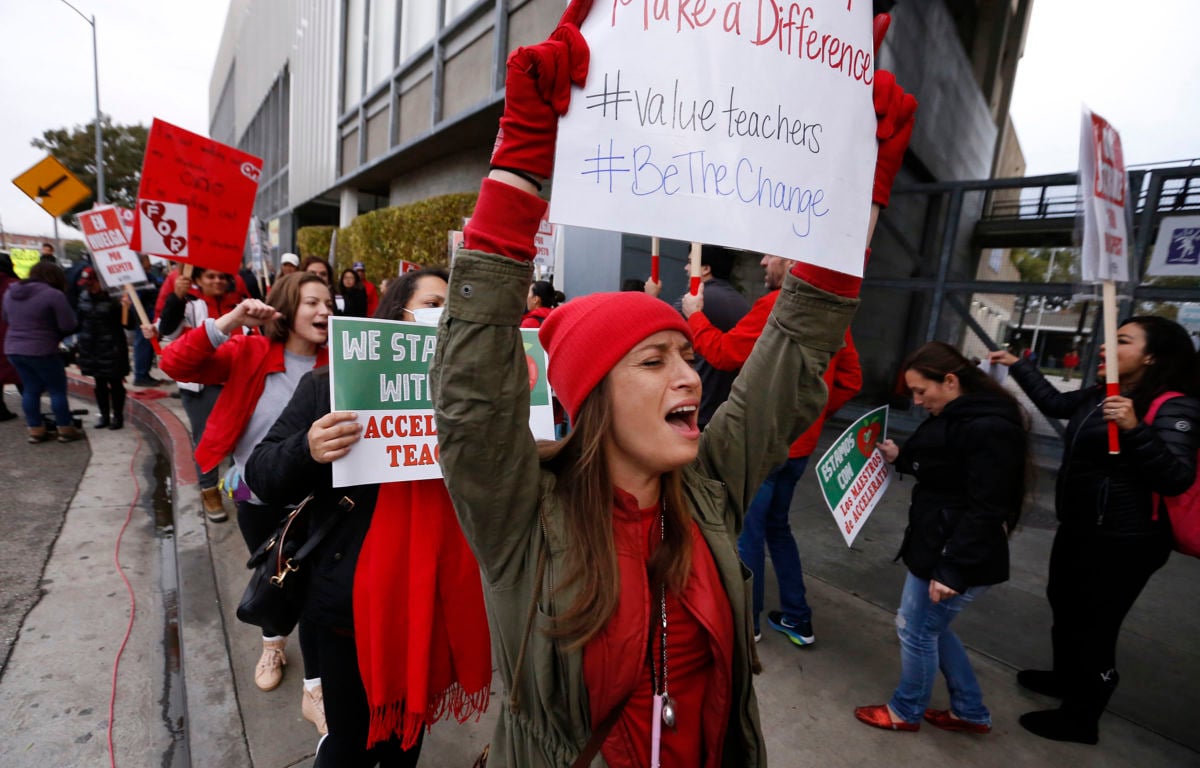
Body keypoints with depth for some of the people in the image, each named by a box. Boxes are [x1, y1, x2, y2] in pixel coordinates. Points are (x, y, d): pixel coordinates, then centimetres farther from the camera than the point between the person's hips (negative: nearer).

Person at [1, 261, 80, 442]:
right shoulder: (54, 294, -15)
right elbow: (68, 326, -15)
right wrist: (53, 331, 6)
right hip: (42, 351, -7)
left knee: (30, 390, 15)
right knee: (58, 390, 5)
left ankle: (36, 431, 20)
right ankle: (66, 430, 11)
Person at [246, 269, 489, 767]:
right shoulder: (329, 385, -5)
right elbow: (262, 478, -6)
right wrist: (307, 450, -28)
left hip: (431, 600, 3)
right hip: (355, 599, -3)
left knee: (409, 728, 24)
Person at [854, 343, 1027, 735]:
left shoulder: (990, 428, -24)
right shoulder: (956, 415, 8)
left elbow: (985, 511, -25)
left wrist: (952, 569, -24)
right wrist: (900, 458, 4)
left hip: (961, 556, -10)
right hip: (936, 544, 10)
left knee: (915, 629, 8)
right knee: (931, 627, 22)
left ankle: (906, 711, 31)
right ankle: (970, 712, 41)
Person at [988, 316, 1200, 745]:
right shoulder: (1100, 396, 5)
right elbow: (1055, 404, 21)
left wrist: (1135, 430, -38)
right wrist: (1018, 366, 21)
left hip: (1123, 542, -9)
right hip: (1079, 529, 9)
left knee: (1094, 626, 4)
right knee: (1064, 606, 25)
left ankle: (1081, 718, 23)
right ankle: (1066, 678, 48)